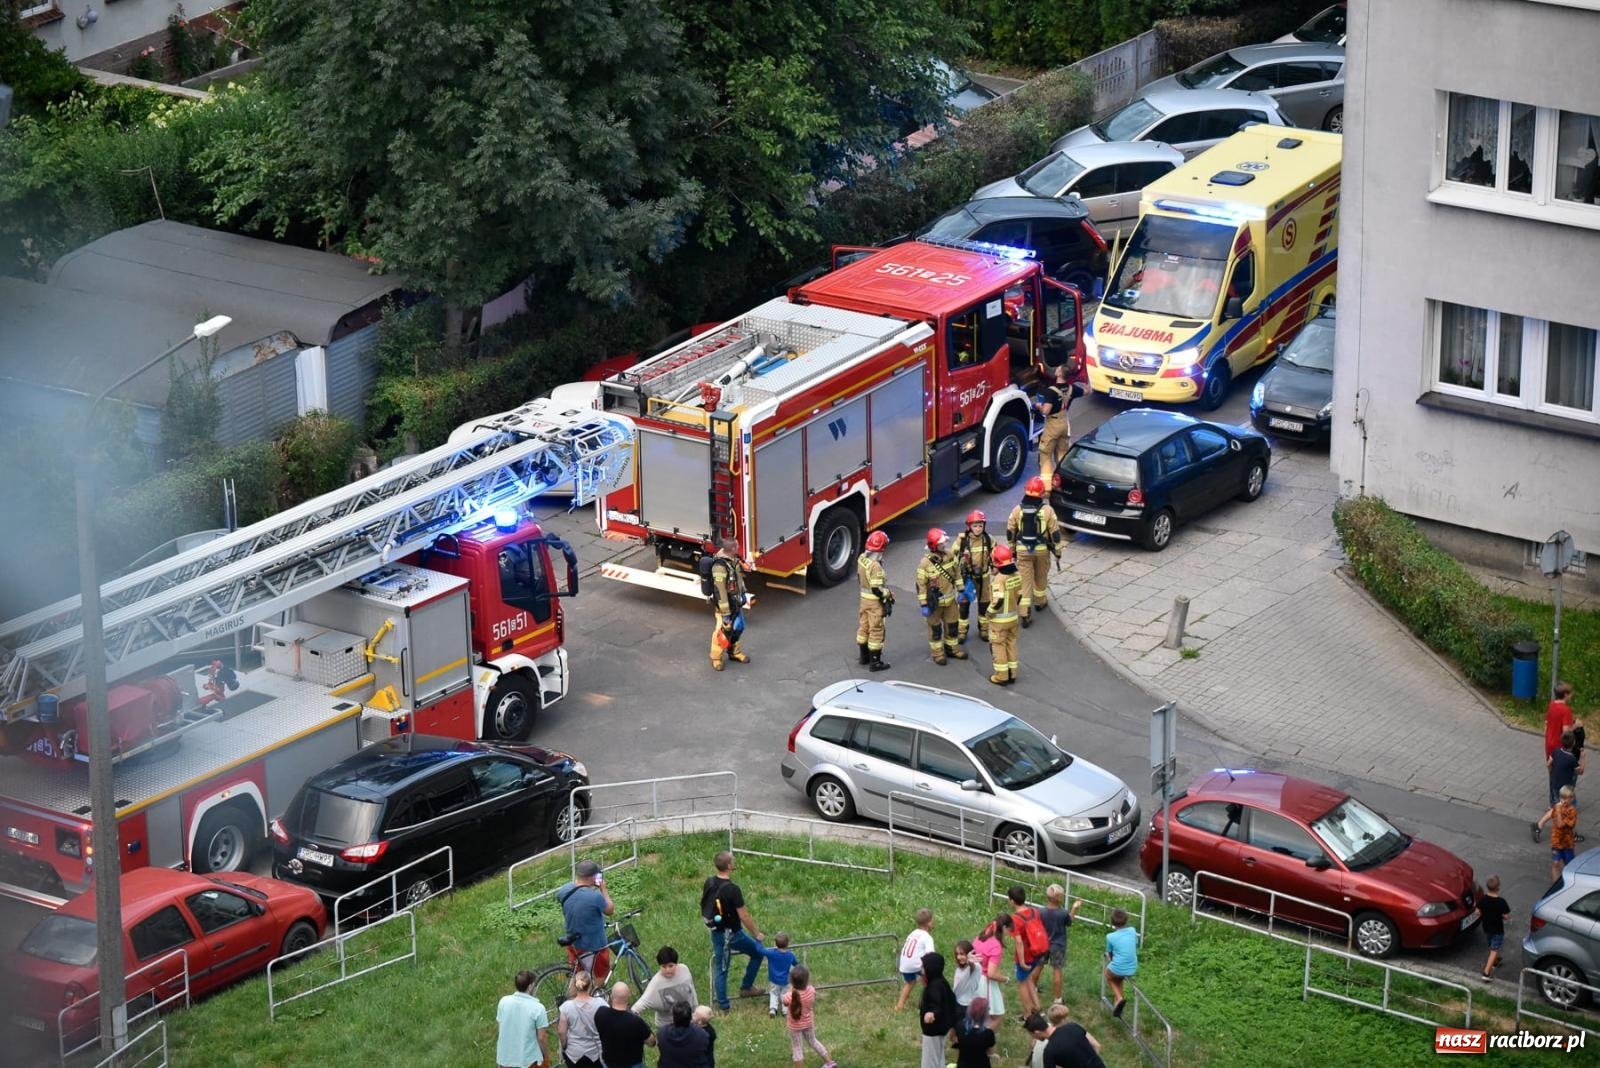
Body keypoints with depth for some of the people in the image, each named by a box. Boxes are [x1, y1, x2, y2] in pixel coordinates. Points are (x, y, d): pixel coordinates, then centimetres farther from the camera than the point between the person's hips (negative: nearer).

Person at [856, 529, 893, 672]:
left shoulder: (861, 558, -2)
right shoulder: (875, 565, -28)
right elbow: (877, 589, -26)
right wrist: (888, 599, -13)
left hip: (864, 597, 8)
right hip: (875, 601, -8)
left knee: (864, 626, 20)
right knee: (876, 631, 2)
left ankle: (864, 656, 34)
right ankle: (875, 662, 8)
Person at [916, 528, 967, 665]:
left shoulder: (949, 555, -7)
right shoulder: (926, 563, -25)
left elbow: (957, 572, 8)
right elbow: (921, 584, -19)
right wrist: (924, 605, -18)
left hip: (950, 599, 6)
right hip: (934, 602, -6)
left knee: (952, 625, 18)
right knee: (935, 628, 10)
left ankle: (952, 648, 36)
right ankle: (938, 653, 25)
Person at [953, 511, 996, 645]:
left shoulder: (988, 539, -9)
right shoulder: (962, 539, -17)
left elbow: (994, 554, 6)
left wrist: (995, 570, 4)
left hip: (983, 575, 2)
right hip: (966, 576, -2)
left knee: (984, 603, 14)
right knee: (963, 603, 4)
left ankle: (984, 629, 30)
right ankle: (962, 631, 16)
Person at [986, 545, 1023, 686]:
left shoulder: (999, 579, -25)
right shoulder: (1016, 576, -3)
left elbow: (998, 600, -30)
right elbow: (1019, 595, 6)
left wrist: (990, 611, -14)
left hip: (999, 619, -7)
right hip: (1013, 617, 7)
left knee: (998, 647, 7)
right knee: (1011, 644, 18)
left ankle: (1001, 676, 13)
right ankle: (1012, 674, 26)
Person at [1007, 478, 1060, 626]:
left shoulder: (1017, 510, -8)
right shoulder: (1047, 510, -12)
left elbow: (1010, 532, 1)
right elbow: (1055, 532, -7)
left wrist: (1012, 549, 15)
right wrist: (1057, 551, 6)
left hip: (1023, 551, 0)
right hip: (1042, 550, 0)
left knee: (1025, 581, 2)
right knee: (1040, 578, 24)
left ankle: (1025, 615, -3)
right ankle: (1040, 602, 45)